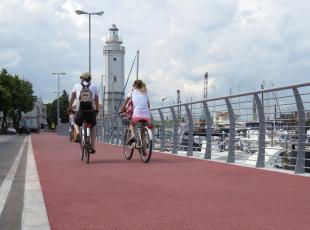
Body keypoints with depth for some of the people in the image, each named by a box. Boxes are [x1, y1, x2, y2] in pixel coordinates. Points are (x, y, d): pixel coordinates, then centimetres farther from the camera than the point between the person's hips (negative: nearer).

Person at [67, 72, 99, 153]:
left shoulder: (77, 86, 9)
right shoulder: (94, 87, 9)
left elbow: (72, 98, 13)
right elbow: (96, 100, 11)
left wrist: (69, 108, 26)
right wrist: (97, 110, 26)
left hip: (80, 112, 0)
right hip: (91, 112, 0)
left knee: (76, 123, 31)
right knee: (93, 126, 27)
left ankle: (78, 133, -2)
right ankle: (93, 146, 16)